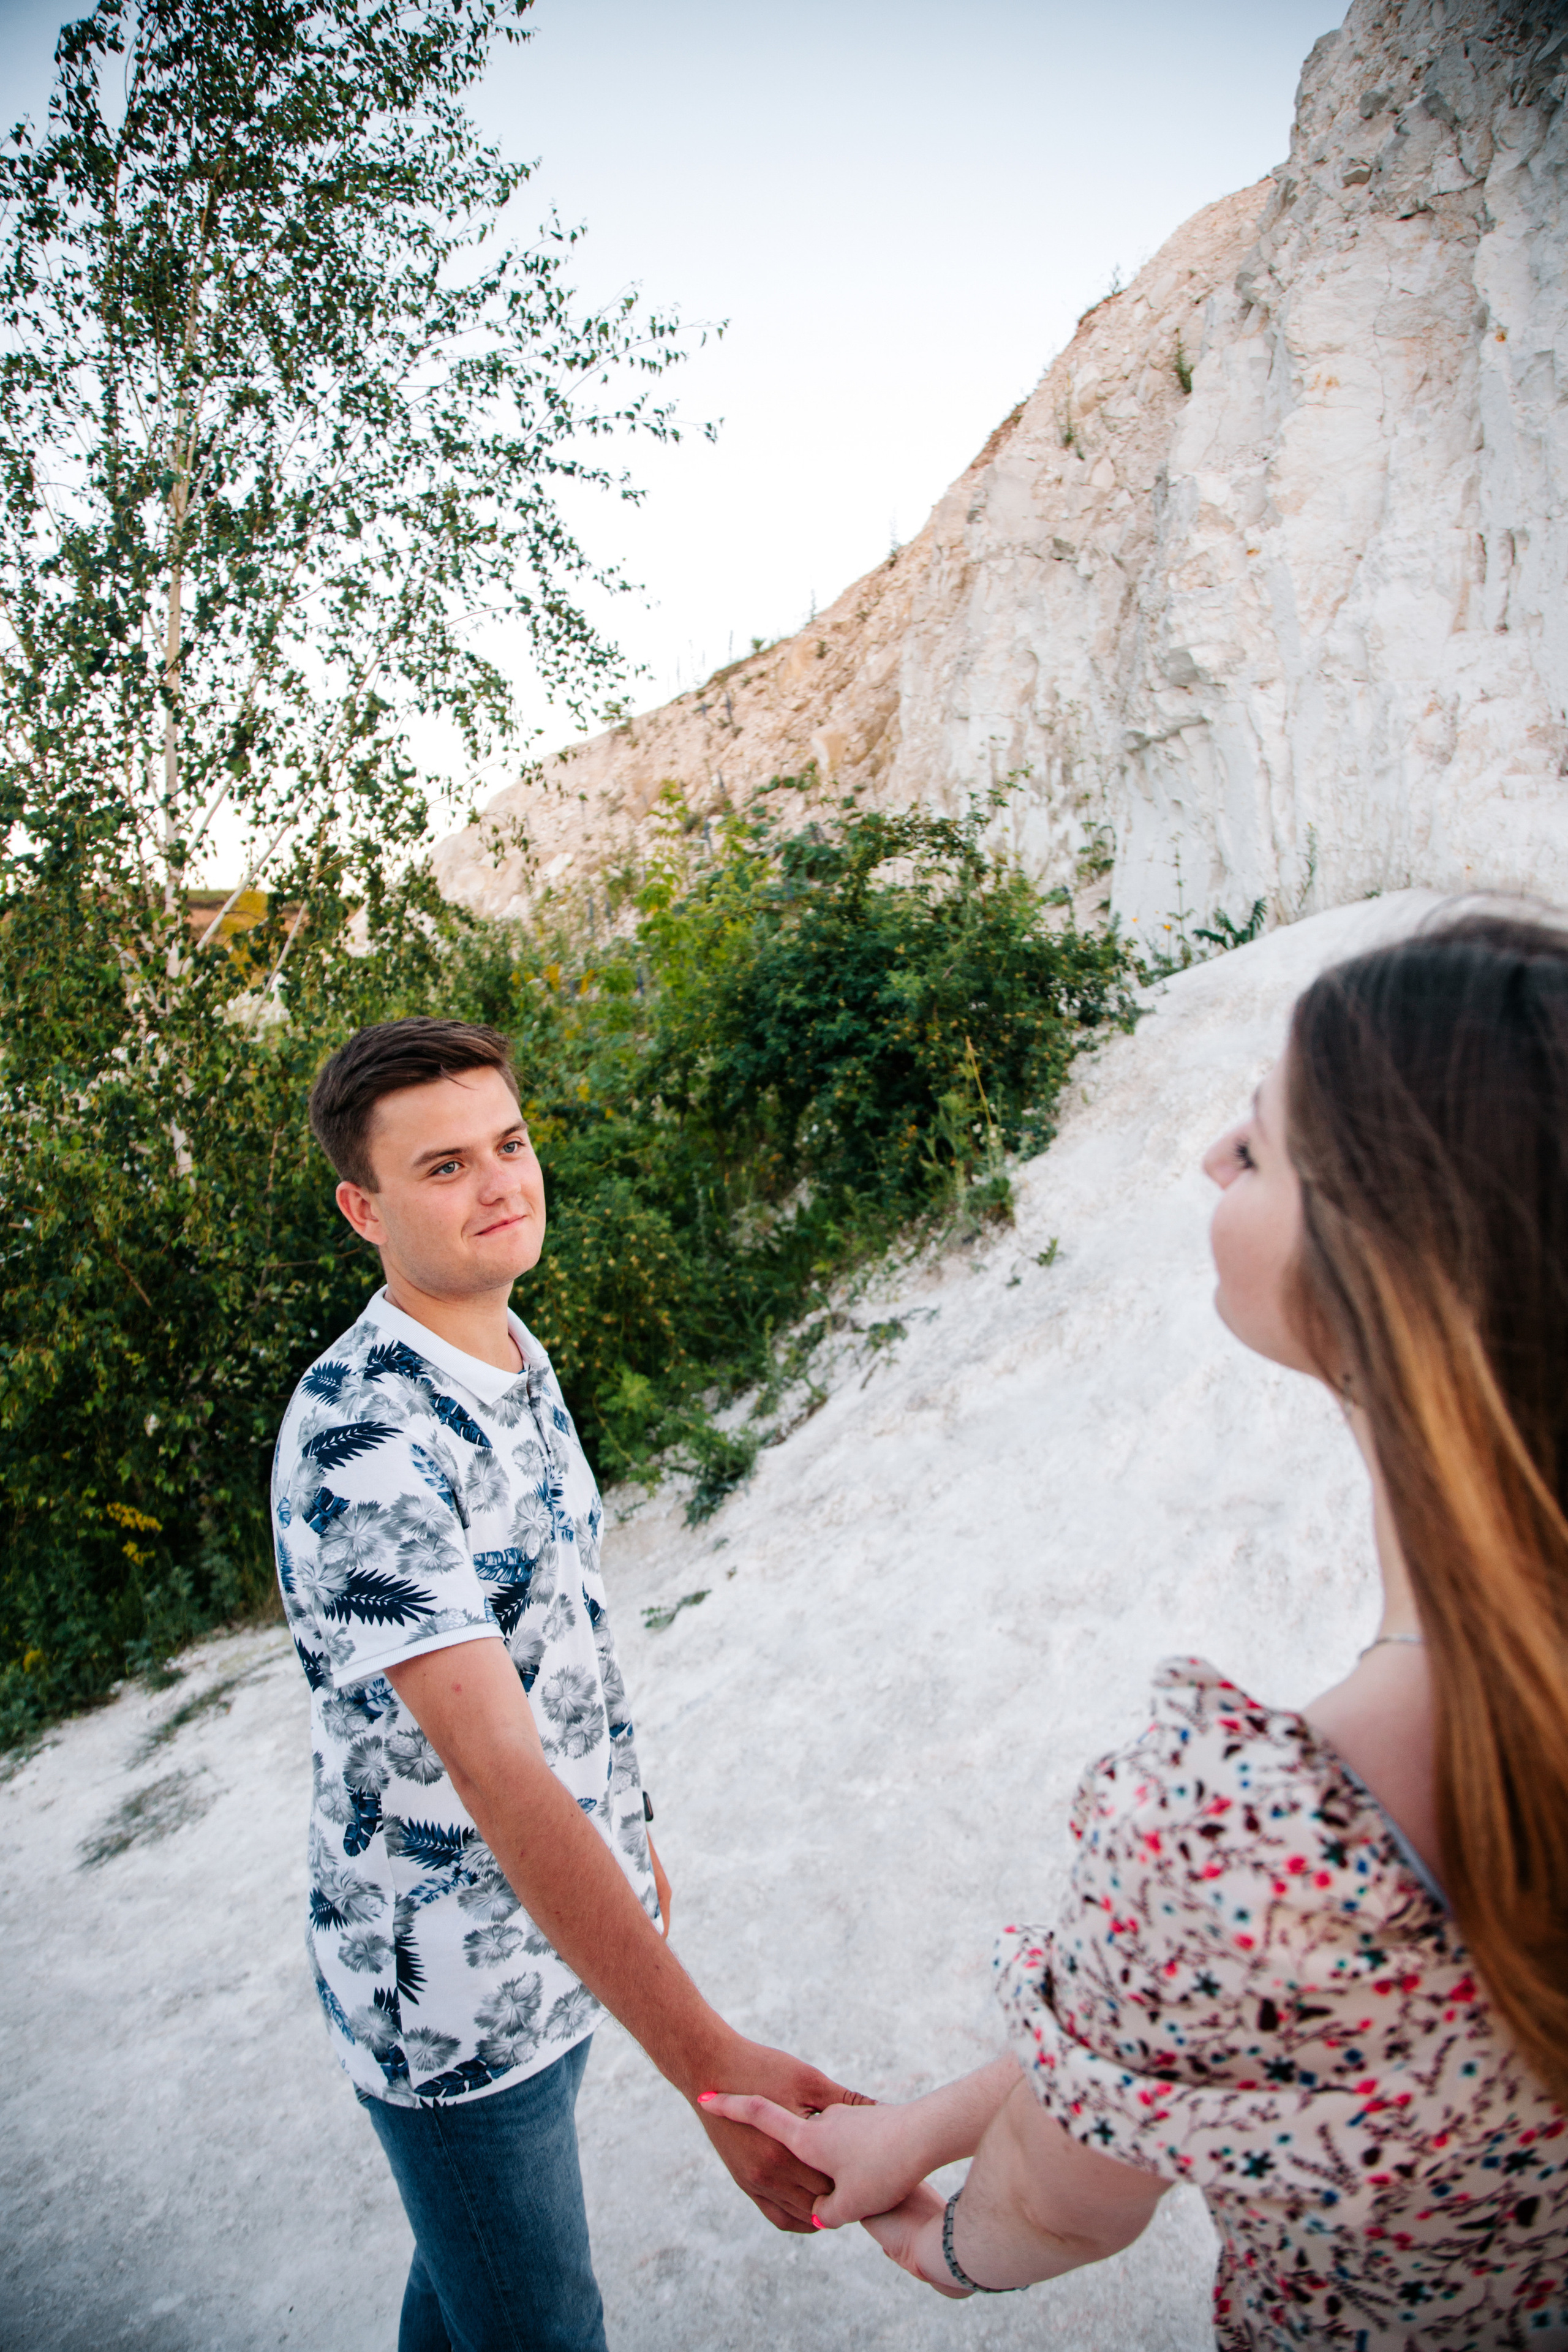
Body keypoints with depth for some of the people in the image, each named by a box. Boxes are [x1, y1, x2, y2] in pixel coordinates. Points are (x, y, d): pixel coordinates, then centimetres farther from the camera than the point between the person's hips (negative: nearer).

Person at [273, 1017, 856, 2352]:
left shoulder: (520, 1363, 0)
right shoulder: (360, 1443, -29)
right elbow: (495, 1769, -36)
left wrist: (634, 1841, 15)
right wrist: (709, 2064, -39)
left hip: (567, 1934, 7)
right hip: (452, 2001, -7)